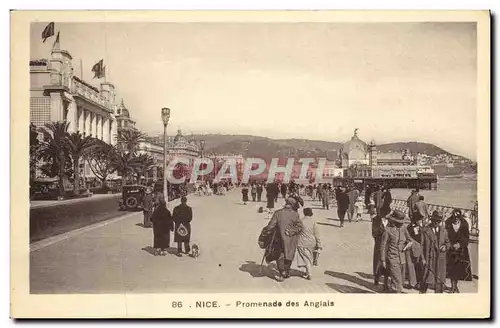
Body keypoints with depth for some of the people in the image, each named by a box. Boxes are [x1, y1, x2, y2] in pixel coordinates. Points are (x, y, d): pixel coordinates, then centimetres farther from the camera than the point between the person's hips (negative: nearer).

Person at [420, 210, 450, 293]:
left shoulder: (444, 231, 10)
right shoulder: (425, 231, -2)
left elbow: (447, 242, 21)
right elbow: (422, 245, -3)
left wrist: (445, 246, -4)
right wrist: (423, 258, -9)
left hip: (441, 259, 4)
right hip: (429, 258, -4)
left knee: (440, 279, 9)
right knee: (427, 279, -3)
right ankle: (422, 292, 11)